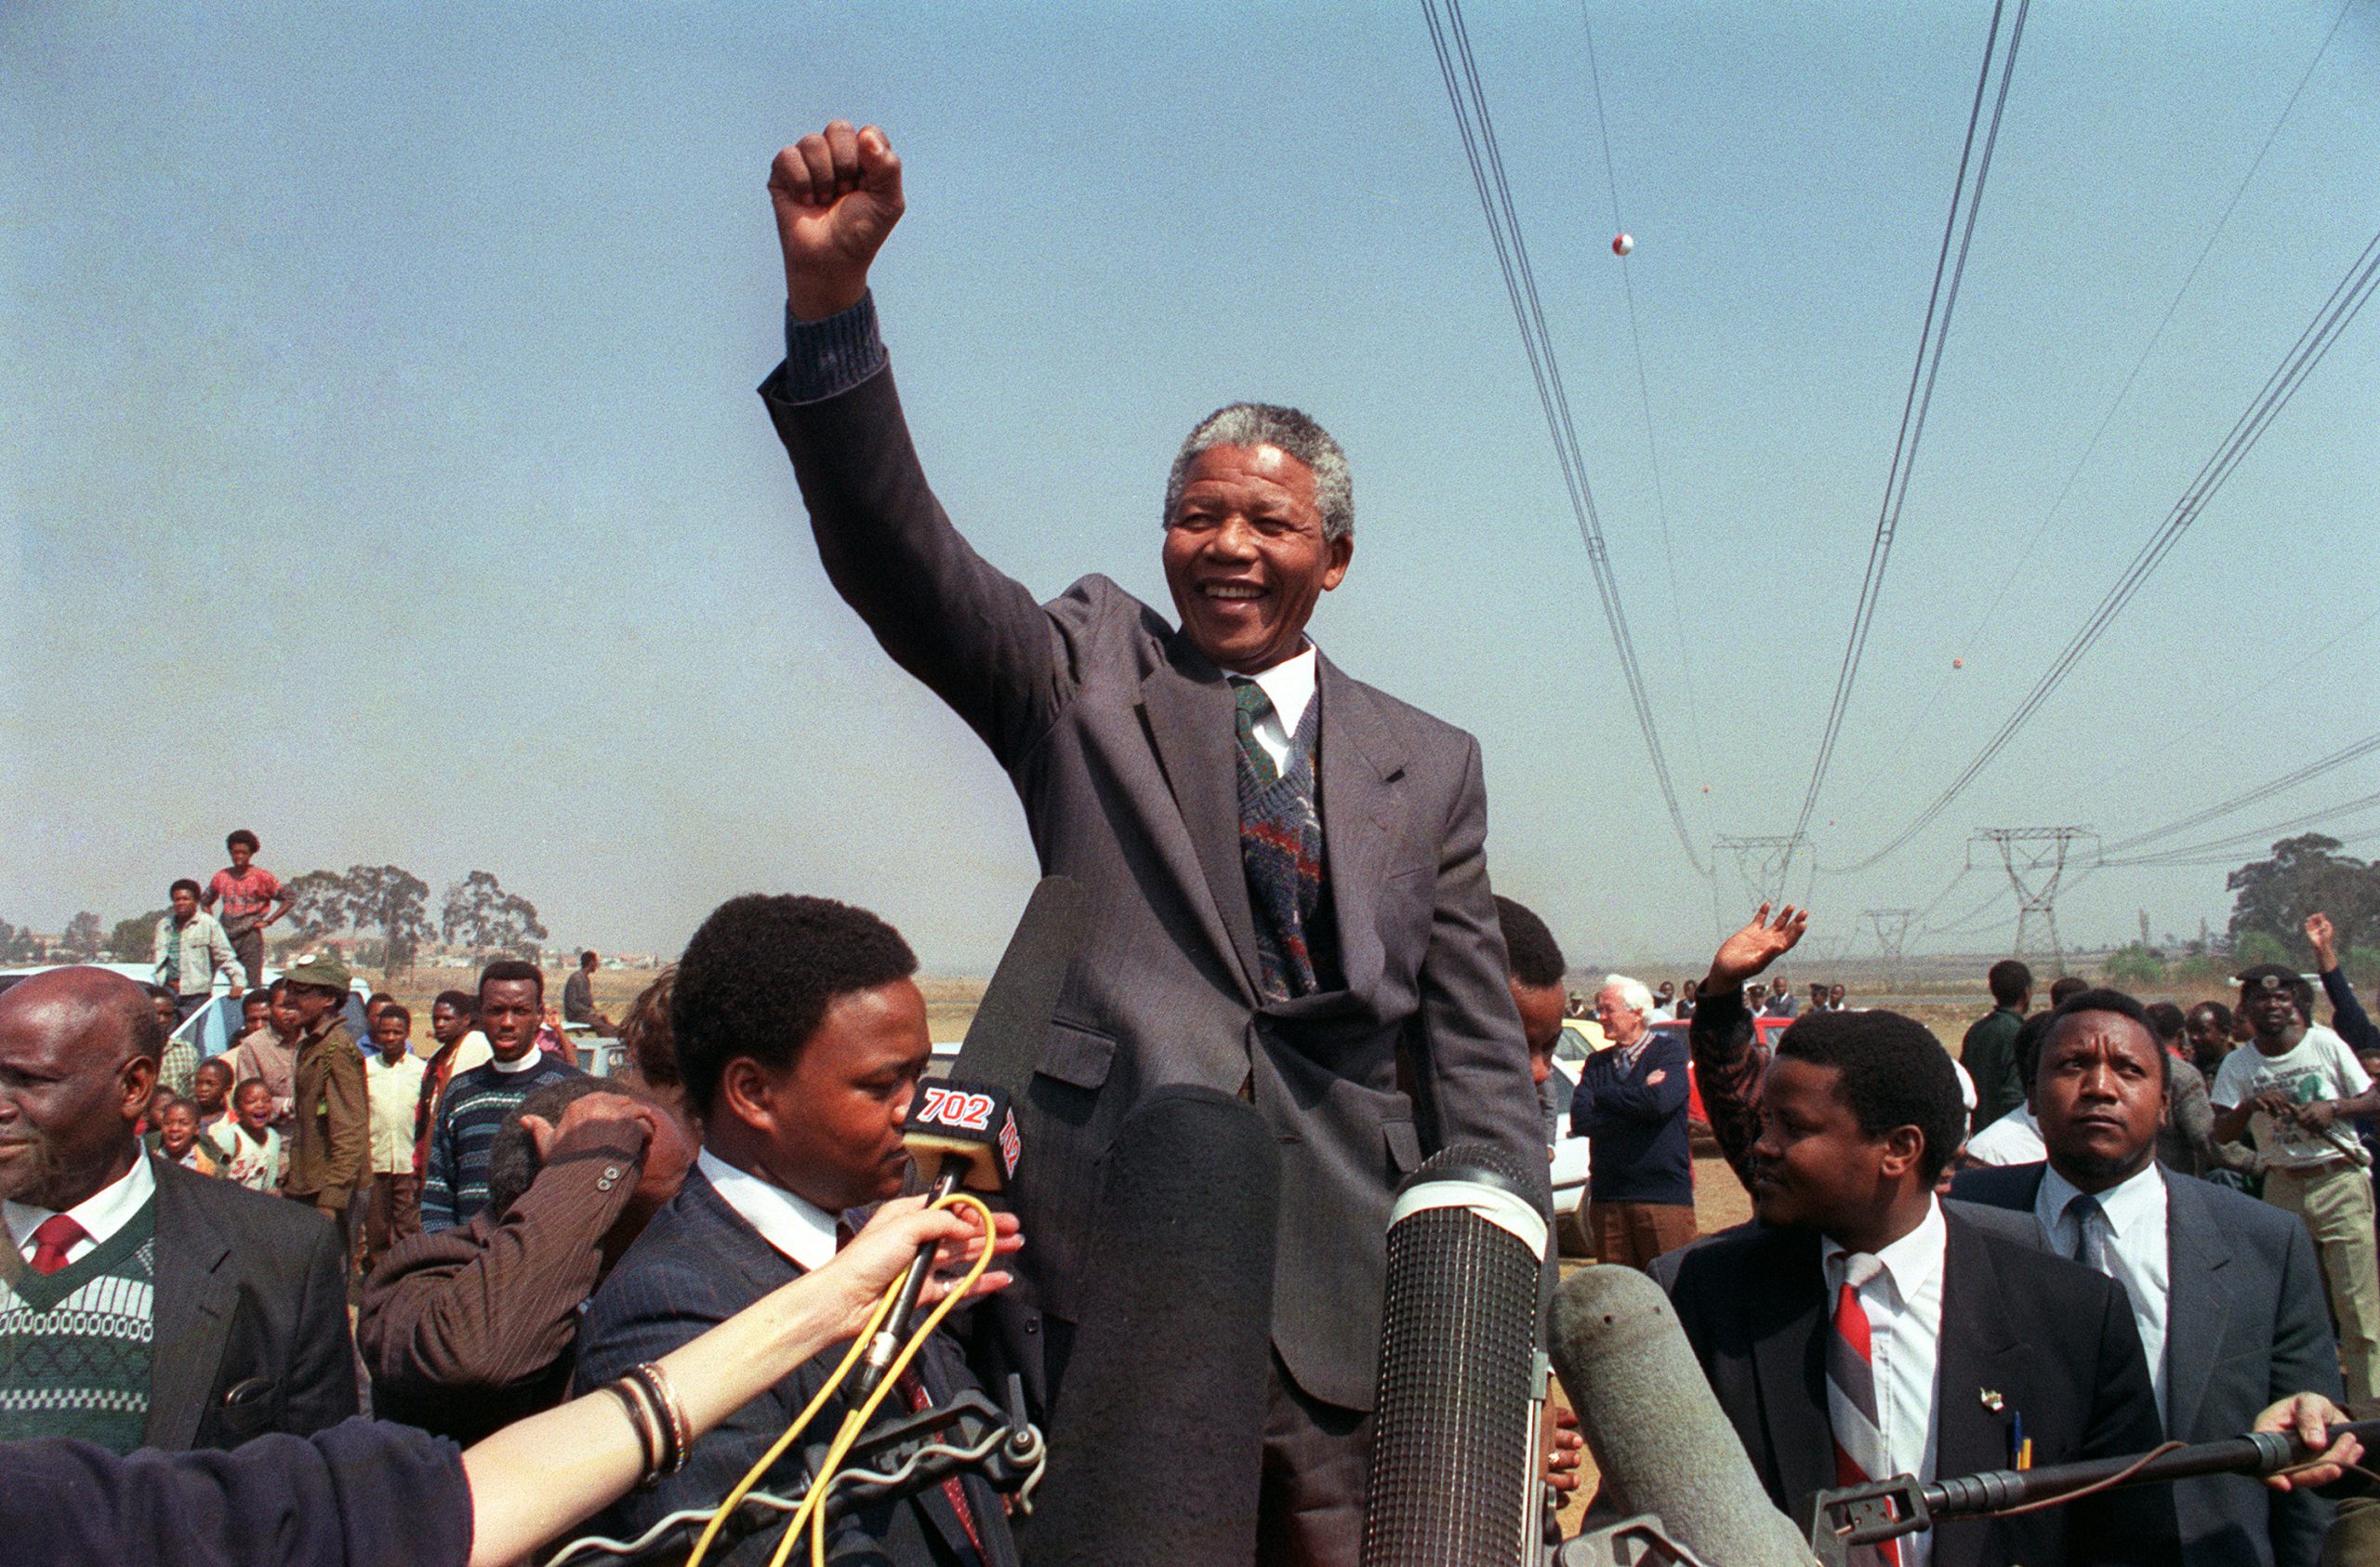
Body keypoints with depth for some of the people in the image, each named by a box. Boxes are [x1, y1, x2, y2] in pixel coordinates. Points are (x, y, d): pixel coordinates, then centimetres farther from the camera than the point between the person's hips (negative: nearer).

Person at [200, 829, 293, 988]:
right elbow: (204, 900, 26)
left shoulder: (261, 877, 0)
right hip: (225, 936, 4)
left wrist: (268, 920, -5)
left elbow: (290, 898, -1)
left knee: (253, 985, -7)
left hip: (250, 935, -4)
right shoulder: (221, 877, 11)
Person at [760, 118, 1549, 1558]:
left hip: (1342, 1300, 2)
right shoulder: (1086, 673, 6)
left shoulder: (1430, 766, 11)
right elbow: (900, 557, -10)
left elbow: (1479, 1057, 9)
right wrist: (832, 294, -25)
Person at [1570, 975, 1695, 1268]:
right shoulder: (1597, 1063, 13)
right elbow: (1579, 1120, -3)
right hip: (1607, 1197, 4)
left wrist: (1603, 1095, -4)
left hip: (1664, 1196, -4)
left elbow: (1661, 1102, -19)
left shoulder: (1669, 1049, 1)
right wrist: (1639, 1095, -9)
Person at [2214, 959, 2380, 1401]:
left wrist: (2333, 1107, -17)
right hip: (2282, 1188, 2)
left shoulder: (2326, 1044, -2)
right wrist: (2249, 1106, -19)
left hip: (2340, 1183, -2)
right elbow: (2221, 1133, -1)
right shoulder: (2237, 1065, 3)